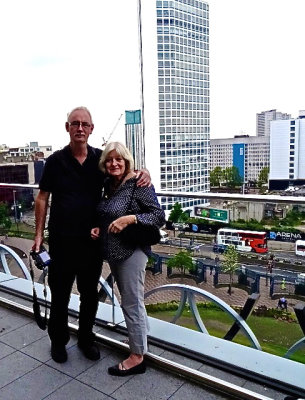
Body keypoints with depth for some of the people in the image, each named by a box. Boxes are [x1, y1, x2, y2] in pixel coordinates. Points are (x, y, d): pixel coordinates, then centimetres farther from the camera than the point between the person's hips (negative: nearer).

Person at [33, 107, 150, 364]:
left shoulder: (101, 158, 1)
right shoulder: (56, 160, -2)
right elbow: (43, 198, 1)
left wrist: (145, 174, -11)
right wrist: (39, 234, -3)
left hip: (92, 239, 2)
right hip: (61, 239, -2)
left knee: (90, 292, 15)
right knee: (60, 292, 11)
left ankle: (86, 338, 36)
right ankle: (58, 340, 33)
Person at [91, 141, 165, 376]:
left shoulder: (139, 184, -14)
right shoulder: (109, 185, 10)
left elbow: (159, 216, -16)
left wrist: (130, 219, -27)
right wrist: (99, 228, 2)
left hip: (131, 251, -8)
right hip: (113, 252, 8)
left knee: (132, 302, 1)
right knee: (129, 300, 20)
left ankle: (137, 357, 17)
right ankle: (140, 340, 38)